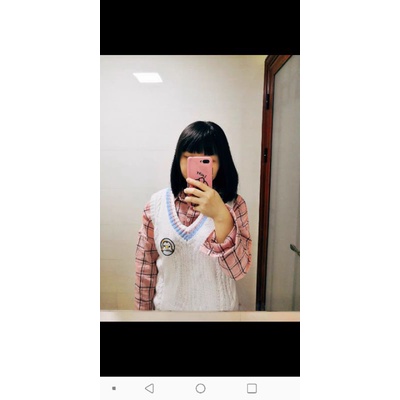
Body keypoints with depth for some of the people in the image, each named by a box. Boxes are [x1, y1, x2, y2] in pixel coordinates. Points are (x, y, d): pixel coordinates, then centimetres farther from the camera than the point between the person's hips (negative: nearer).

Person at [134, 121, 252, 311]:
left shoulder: (234, 204, -14)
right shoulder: (157, 203, -10)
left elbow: (239, 270, -23)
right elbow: (146, 265, -2)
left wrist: (221, 216, -35)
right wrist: (144, 311, 3)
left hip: (219, 310, -1)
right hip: (167, 308, 1)